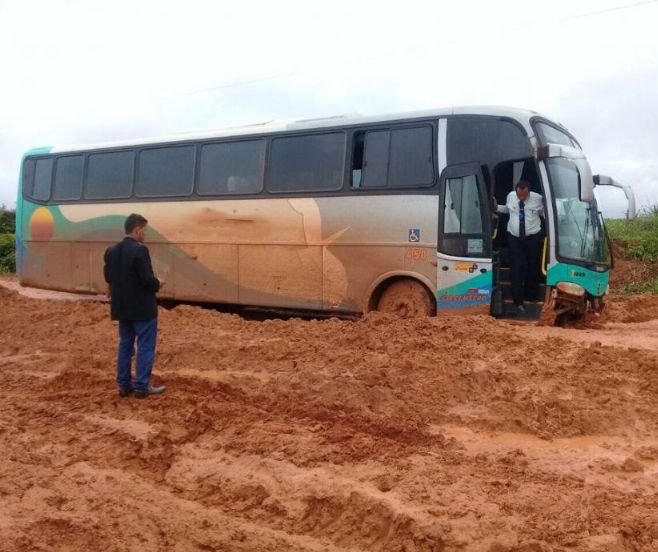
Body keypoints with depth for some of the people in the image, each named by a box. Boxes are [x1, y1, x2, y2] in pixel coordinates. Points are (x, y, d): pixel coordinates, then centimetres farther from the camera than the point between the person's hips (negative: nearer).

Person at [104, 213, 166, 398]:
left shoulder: (111, 251, 5)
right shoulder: (140, 250, -20)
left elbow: (108, 277, 10)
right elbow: (147, 279, -23)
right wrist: (157, 284, -4)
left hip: (122, 307, 8)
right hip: (142, 308, -8)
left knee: (125, 345, 15)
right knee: (145, 347, 3)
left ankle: (124, 385, 21)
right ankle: (142, 387, 8)